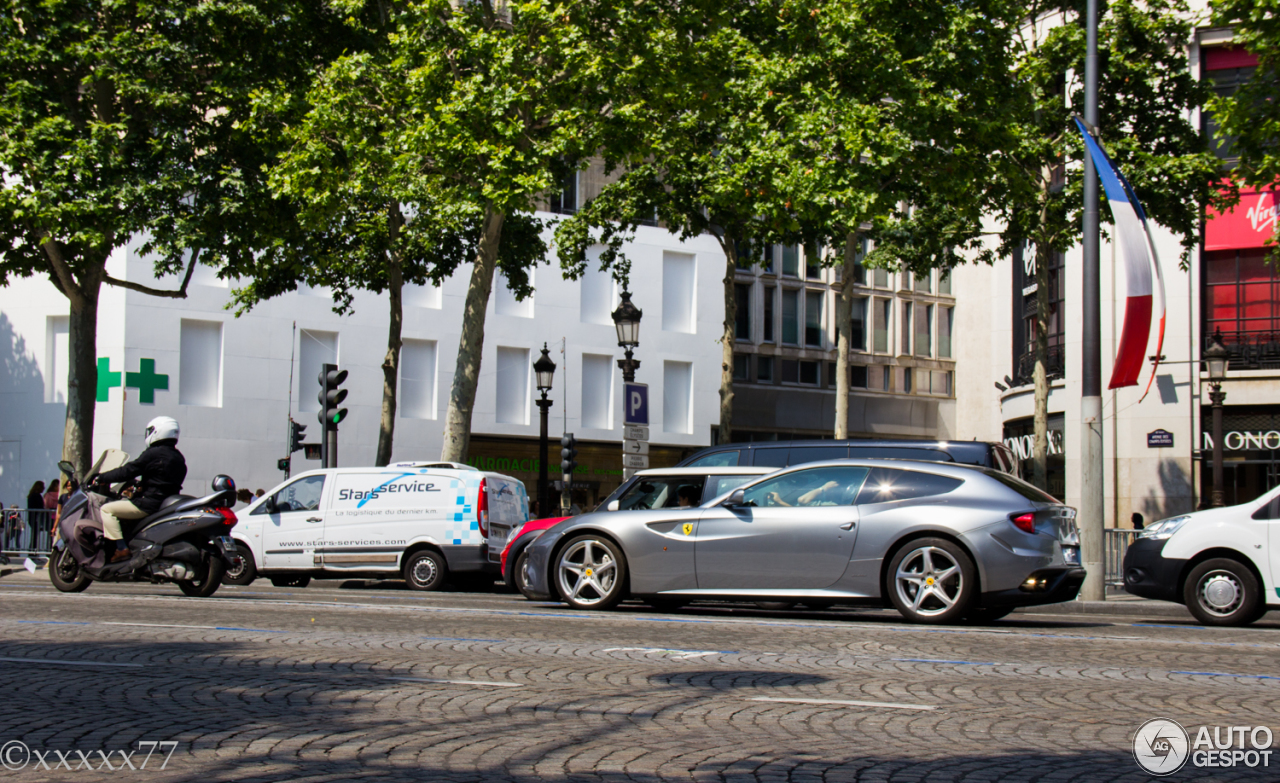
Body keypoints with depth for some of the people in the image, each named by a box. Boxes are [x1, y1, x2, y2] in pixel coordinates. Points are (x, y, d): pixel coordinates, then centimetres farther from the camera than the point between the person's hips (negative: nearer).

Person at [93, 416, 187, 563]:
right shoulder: (179, 457, 12)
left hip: (149, 503, -9)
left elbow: (128, 471, -12)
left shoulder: (153, 454, -13)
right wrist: (141, 485, 31)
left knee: (107, 509, -4)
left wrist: (102, 478, -2)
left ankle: (121, 548, -15)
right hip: (167, 504, 9)